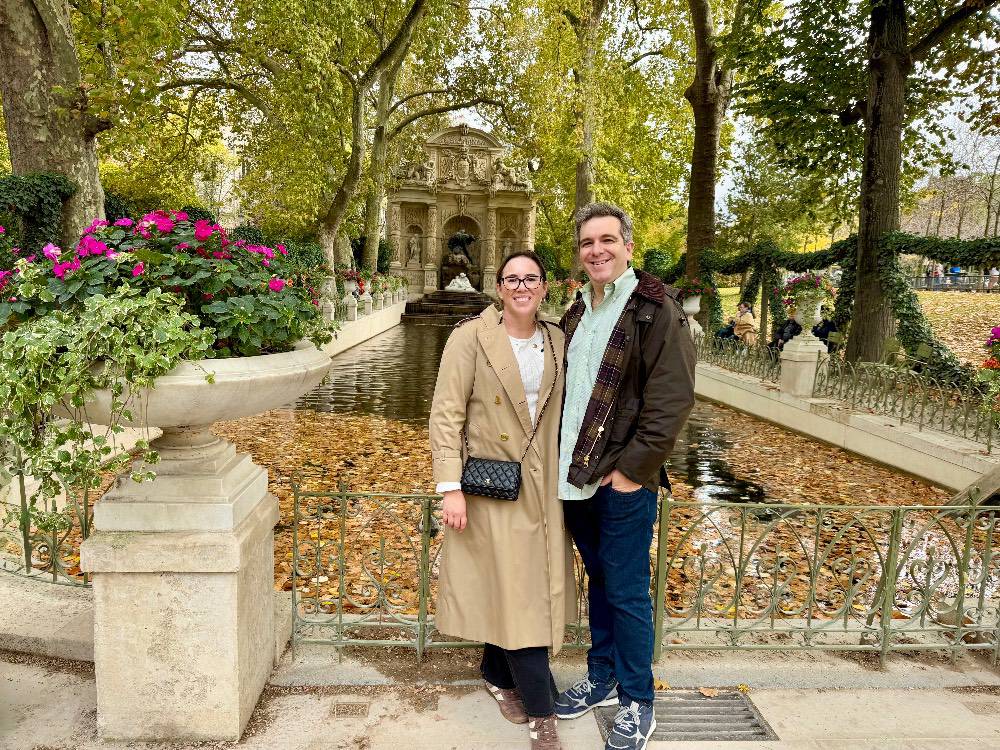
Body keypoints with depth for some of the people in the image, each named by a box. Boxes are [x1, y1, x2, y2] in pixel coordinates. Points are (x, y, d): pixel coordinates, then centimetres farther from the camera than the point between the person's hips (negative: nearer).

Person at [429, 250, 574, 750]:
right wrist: (450, 487, -16)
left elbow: (561, 413, 11)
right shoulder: (471, 337, -9)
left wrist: (566, 478, 8)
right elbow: (445, 414, -12)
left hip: (542, 485, 5)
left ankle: (498, 676, 38)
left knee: (535, 590, 14)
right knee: (515, 595, 0)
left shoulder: (556, 341, 6)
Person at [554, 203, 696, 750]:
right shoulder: (577, 314, 12)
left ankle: (637, 702, 22)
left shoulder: (656, 310, -9)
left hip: (623, 479, -6)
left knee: (626, 591, 3)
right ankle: (601, 678, 35)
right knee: (598, 580, 19)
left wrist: (633, 469, -16)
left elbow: (672, 400, -15)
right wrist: (560, 458, 9)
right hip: (576, 476, 6)